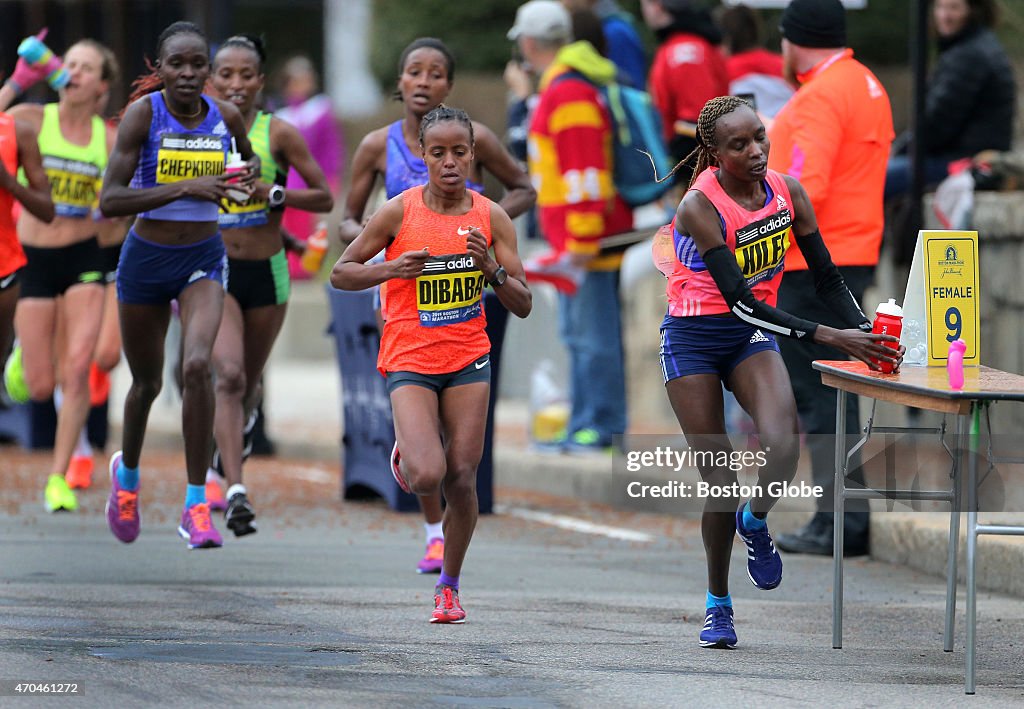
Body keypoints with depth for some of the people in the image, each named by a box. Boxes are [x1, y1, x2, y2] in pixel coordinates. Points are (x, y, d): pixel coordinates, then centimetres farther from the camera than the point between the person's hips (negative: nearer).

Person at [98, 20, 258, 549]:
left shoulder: (225, 116, -4)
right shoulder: (143, 113, -15)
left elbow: (248, 153, 21)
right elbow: (110, 200, -22)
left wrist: (251, 171, -3)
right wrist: (186, 188, -29)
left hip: (203, 258, 1)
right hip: (146, 258, -1)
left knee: (197, 366, -22)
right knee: (147, 381, 14)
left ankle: (196, 506, -16)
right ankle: (127, 471, 47)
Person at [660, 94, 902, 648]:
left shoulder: (787, 191, -6)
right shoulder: (700, 206, -23)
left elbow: (826, 277, 3)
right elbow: (739, 300, -29)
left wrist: (865, 332, -14)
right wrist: (828, 337, -35)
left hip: (753, 334, 4)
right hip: (693, 338, -4)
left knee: (782, 444, -27)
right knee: (721, 479, -4)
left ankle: (755, 522, 3)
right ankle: (718, 603, 15)